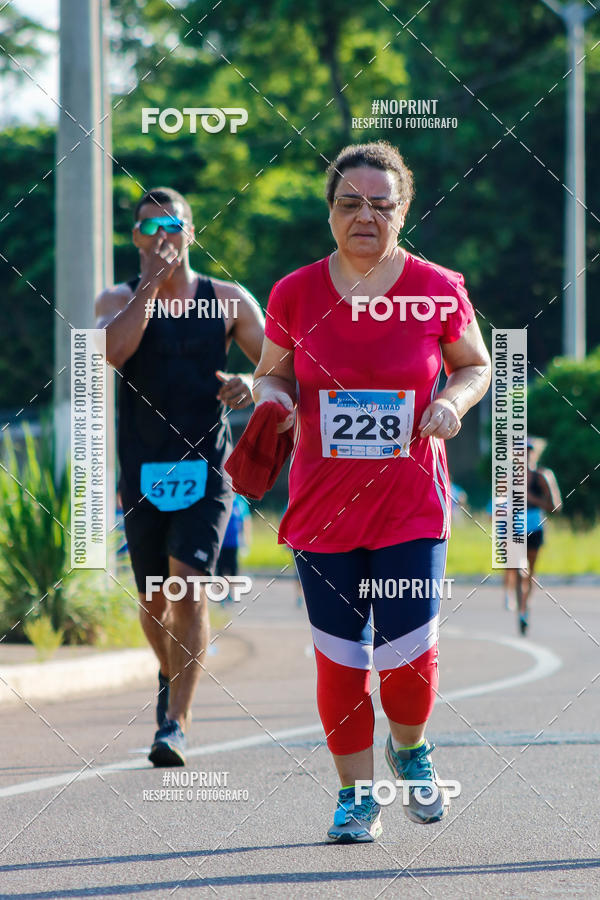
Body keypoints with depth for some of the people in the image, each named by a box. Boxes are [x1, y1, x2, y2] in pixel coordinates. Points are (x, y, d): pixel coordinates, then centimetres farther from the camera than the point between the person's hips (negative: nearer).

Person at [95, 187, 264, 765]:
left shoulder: (227, 301, 3)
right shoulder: (119, 300, 2)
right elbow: (112, 350, -20)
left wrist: (252, 384, -19)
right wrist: (151, 284, -19)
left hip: (205, 469, -2)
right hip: (143, 473, 2)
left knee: (189, 581, -17)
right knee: (153, 598, 10)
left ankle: (176, 723, -17)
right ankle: (171, 670, 44)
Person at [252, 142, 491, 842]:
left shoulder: (438, 291, -3)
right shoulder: (294, 294, -1)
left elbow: (475, 366, 11)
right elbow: (272, 372, 13)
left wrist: (452, 400, -10)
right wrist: (271, 398, -9)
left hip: (411, 503, -1)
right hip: (322, 509, 1)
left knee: (408, 655, -7)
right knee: (340, 659, 3)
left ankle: (408, 747, 27)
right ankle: (356, 795, 22)